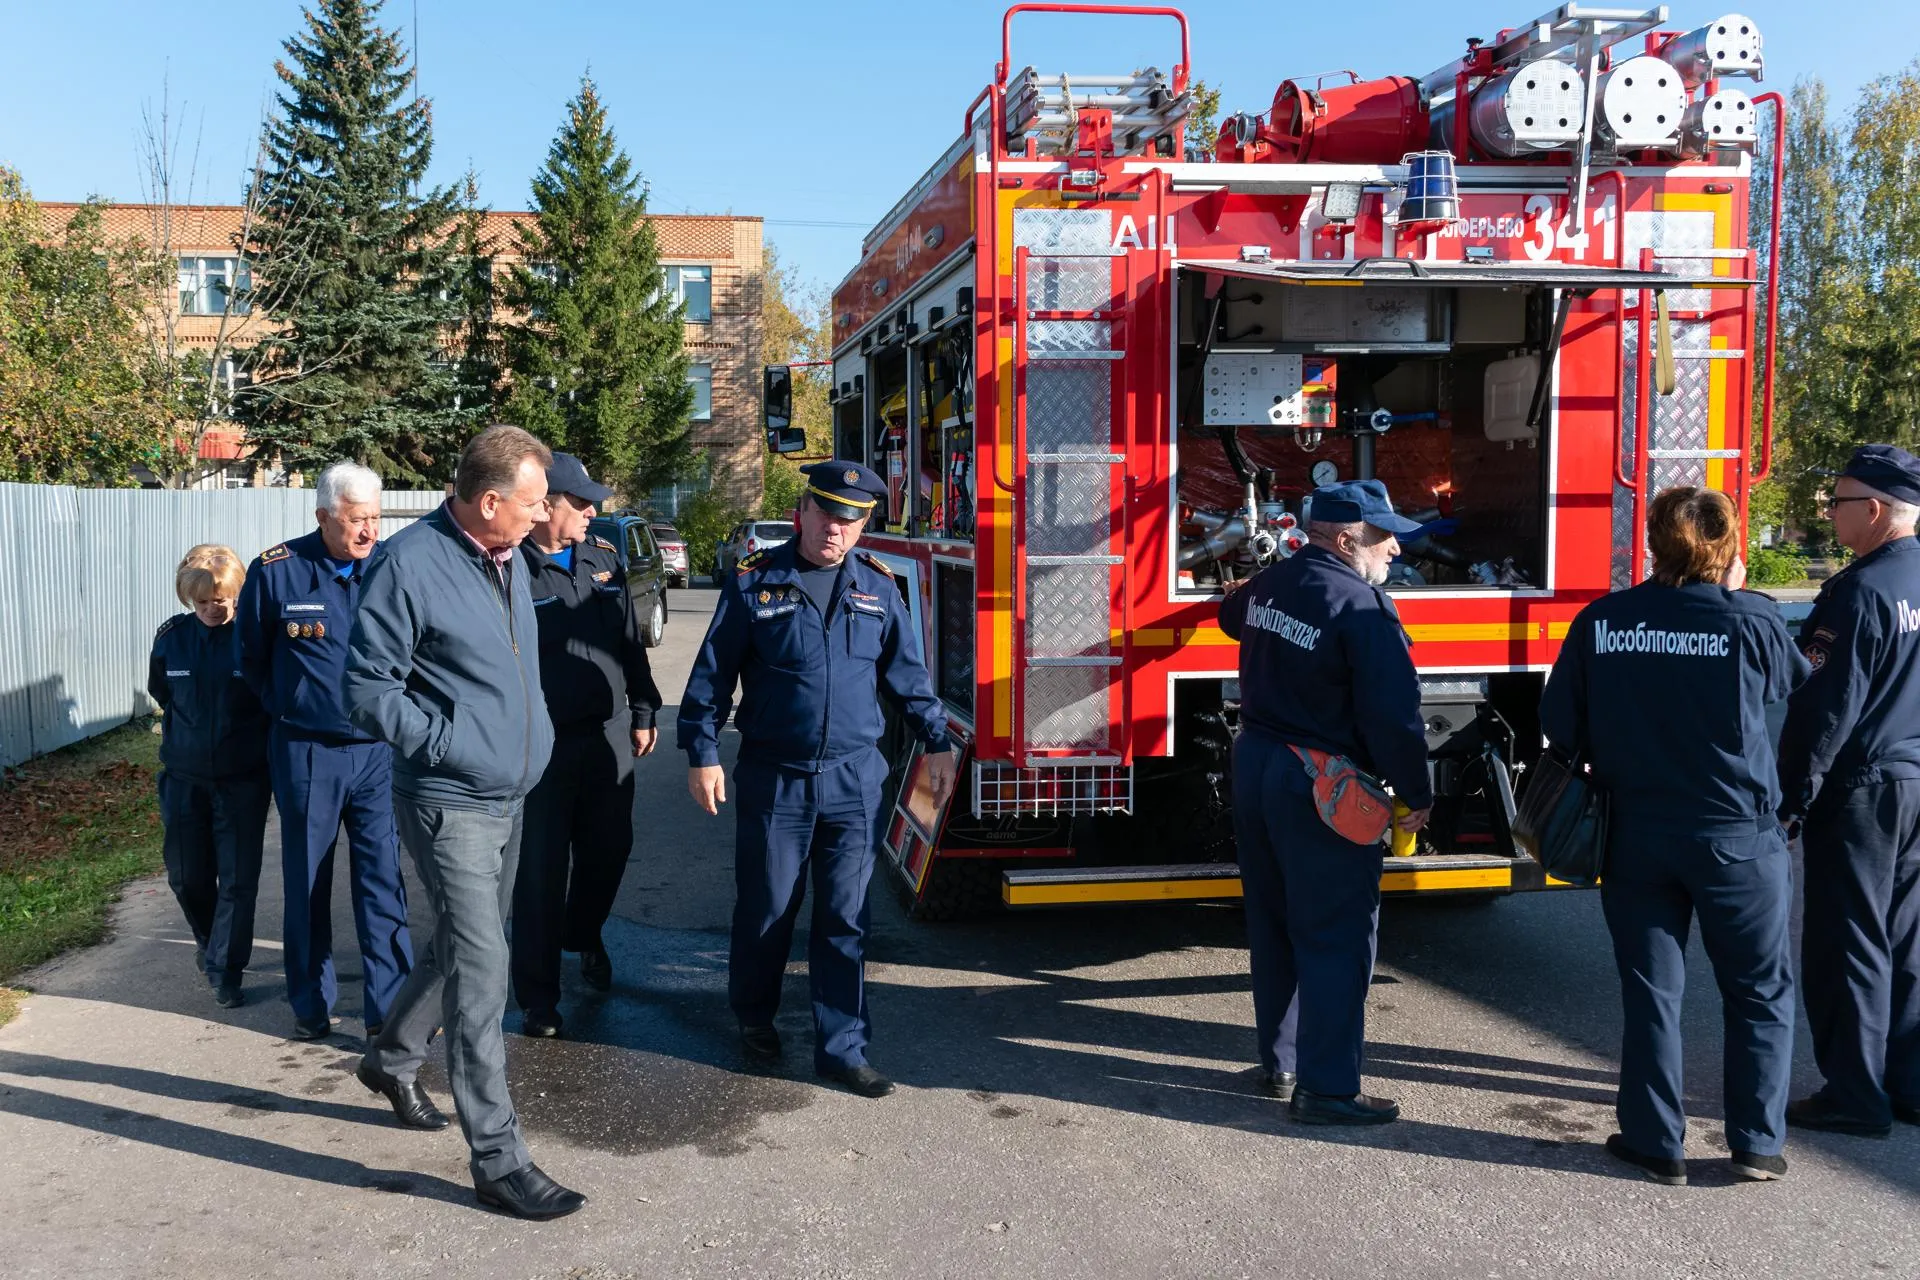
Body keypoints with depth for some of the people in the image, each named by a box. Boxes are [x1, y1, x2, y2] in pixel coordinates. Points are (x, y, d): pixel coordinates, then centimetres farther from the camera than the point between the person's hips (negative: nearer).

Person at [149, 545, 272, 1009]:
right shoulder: (172, 636, -2)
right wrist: (185, 730, 13)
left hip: (243, 779, -4)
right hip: (184, 777, 4)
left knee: (238, 878, 0)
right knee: (186, 875, 14)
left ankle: (226, 970, 11)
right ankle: (208, 939, 42)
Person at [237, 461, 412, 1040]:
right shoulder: (277, 571, -7)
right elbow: (251, 655, 8)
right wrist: (288, 709, 10)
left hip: (381, 749, 1)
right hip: (306, 753, 0)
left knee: (383, 879, 2)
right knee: (307, 880, 11)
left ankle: (390, 1004, 10)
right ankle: (311, 1003, 26)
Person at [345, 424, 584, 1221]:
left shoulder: (507, 558, 9)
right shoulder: (414, 563, -17)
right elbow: (367, 685, -16)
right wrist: (451, 744, -17)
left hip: (507, 797, 9)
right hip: (450, 804, -8)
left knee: (461, 948, 22)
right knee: (482, 971, -8)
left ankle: (393, 1060, 46)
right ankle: (498, 1160, -1)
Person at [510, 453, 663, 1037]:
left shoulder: (604, 560, 9)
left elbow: (630, 641, 16)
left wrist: (642, 714, 15)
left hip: (608, 736, 6)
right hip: (542, 743, -6)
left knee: (609, 850, 16)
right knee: (541, 869, 1)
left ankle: (584, 935, 46)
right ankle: (537, 997, 12)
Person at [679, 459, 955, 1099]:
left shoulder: (877, 585, 5)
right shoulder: (754, 581, -3)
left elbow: (908, 672, 12)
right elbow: (712, 672, 0)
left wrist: (936, 743, 8)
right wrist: (702, 753, -3)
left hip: (854, 780, 2)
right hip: (774, 778, -2)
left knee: (845, 918, 5)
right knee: (767, 907, 10)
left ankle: (841, 1047, 15)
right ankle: (754, 1016, 34)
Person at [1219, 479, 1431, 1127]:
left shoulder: (1269, 582, 5)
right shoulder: (1360, 606, -19)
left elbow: (1231, 617, 30)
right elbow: (1394, 713, -21)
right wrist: (1417, 795, -10)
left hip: (1254, 764, 8)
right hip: (1322, 788, -8)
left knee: (1273, 924, 18)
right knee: (1335, 938, 1)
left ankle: (1279, 1062, 30)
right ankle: (1326, 1088, 6)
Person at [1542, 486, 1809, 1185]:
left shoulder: (1600, 621, -7)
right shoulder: (1752, 621, -13)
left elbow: (1559, 725, 0)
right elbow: (1794, 682, 9)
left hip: (1636, 835, 2)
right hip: (1738, 838, -2)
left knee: (1650, 990, 12)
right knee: (1760, 991, 16)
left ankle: (1655, 1142, 18)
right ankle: (1757, 1142, 20)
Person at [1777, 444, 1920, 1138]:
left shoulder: (1863, 590, -17)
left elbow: (1831, 706, -18)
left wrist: (1793, 795, -13)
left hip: (1863, 787, -8)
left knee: (1847, 945, 1)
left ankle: (1856, 1096, 8)